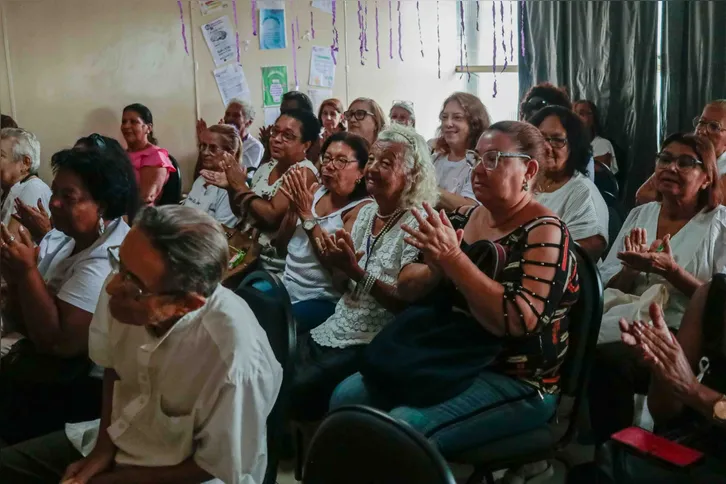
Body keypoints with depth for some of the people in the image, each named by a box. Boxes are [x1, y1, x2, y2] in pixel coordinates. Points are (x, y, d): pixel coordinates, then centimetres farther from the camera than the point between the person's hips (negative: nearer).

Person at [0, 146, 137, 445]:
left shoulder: (105, 263, -23)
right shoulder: (62, 239, 5)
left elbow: (56, 342, -25)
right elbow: (27, 325, 6)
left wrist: (28, 271, -23)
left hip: (82, 388, -8)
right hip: (59, 372, 8)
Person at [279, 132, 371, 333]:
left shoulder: (362, 209, -10)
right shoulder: (315, 193, 9)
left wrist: (307, 216, -23)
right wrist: (293, 208, -6)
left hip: (320, 302, -7)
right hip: (285, 289, 7)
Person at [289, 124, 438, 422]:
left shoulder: (416, 223, -14)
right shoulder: (366, 212, 9)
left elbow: (408, 302, -19)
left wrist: (356, 271, -26)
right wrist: (337, 264, -8)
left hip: (372, 342, -7)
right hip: (337, 329, 7)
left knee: (299, 389, -20)